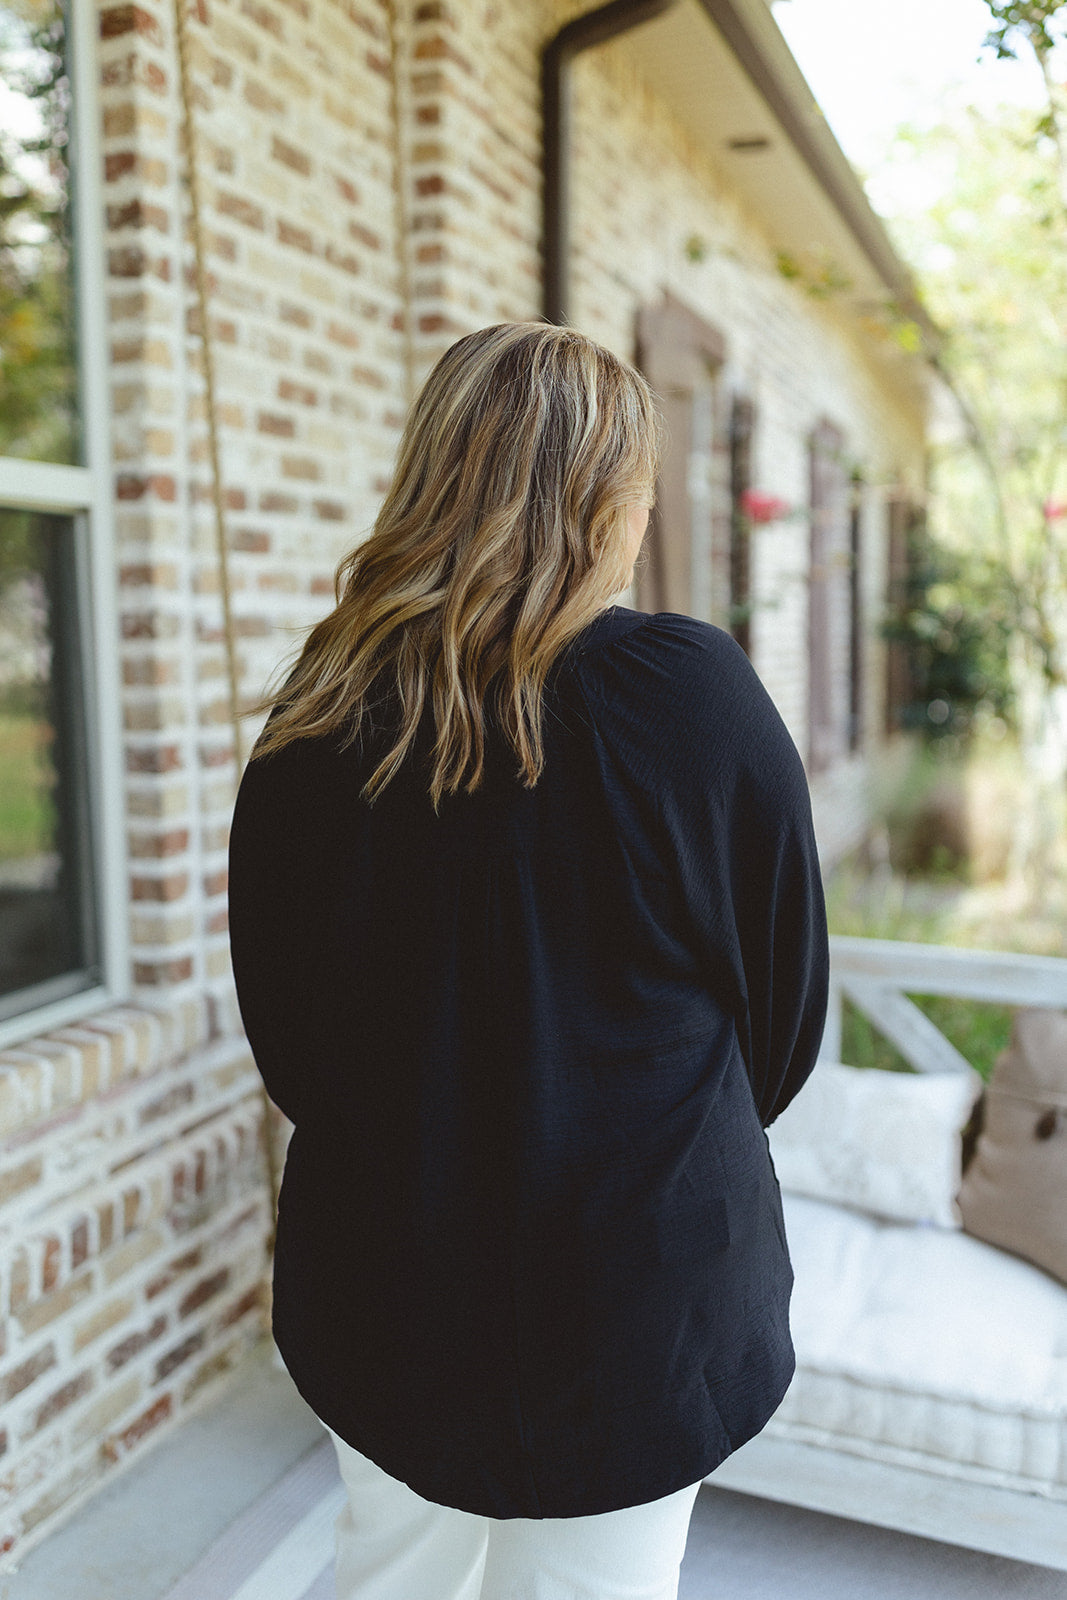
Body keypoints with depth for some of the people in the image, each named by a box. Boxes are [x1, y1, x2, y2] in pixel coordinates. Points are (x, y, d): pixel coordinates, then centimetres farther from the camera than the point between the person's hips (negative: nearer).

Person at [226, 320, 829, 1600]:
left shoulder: (317, 714, -10)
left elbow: (274, 1026, 1)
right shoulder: (694, 692, -17)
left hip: (375, 1279, 3)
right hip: (635, 1285, -2)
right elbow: (787, 999, -5)